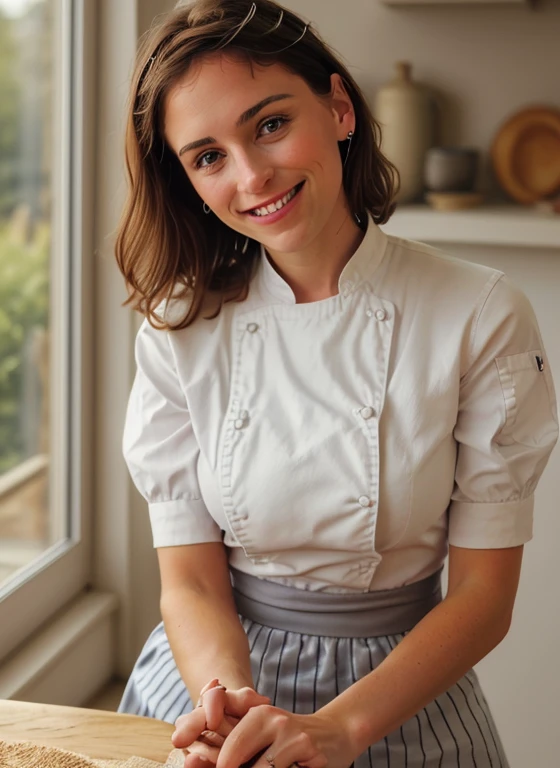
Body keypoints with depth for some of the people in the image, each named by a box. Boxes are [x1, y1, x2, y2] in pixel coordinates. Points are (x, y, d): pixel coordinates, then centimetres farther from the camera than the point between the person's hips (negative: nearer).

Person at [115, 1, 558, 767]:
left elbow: (483, 594, -14)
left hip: (401, 698, -1)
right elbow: (190, 577, -9)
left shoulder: (483, 317, -16)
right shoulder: (180, 329, -10)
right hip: (217, 677, 2)